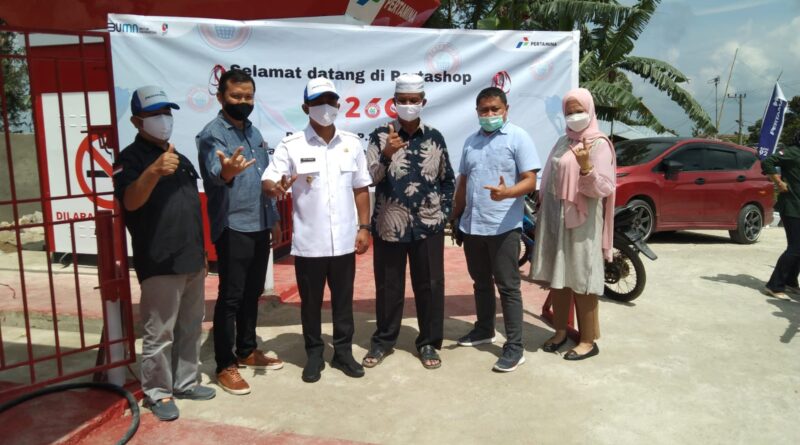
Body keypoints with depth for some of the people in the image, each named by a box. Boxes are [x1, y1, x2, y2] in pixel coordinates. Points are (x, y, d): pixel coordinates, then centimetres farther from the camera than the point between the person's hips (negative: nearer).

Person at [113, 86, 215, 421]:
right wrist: (154, 171, -44)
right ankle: (157, 393, 16)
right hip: (160, 264, -8)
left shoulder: (178, 157, 17)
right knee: (159, 333, 0)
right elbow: (130, 201, -26)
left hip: (192, 260, 8)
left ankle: (185, 383, 29)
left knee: (190, 328, 16)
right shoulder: (131, 159, -7)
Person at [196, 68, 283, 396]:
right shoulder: (212, 134, -12)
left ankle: (248, 351, 30)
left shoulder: (254, 132, 13)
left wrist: (274, 219, 18)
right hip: (232, 229, -8)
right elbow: (215, 171, -33)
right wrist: (226, 173, -56)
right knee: (230, 298, -1)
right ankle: (225, 366, 10)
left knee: (252, 294, 16)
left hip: (260, 227, 8)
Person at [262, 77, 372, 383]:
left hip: (344, 241, 2)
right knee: (310, 302, 10)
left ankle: (343, 352, 28)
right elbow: (267, 182, -12)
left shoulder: (352, 144, 5)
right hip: (308, 243, -2)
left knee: (343, 300, 13)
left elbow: (361, 188, 10)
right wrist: (276, 187, -36)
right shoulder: (290, 146, -4)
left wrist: (364, 226, 5)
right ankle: (314, 354, 27)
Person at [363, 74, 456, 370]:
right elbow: (369, 178, -10)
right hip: (389, 226, -1)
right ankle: (383, 340, 27)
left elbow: (448, 179, 12)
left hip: (428, 227, 2)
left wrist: (444, 211, 4)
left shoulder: (435, 137, 5)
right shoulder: (381, 135, -2)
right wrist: (386, 155, -26)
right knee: (388, 286, 10)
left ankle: (429, 343, 24)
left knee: (430, 285, 8)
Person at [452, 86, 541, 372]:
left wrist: (507, 192, -32)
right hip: (472, 226, 6)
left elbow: (530, 181, -12)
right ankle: (484, 329, 35)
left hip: (503, 227, -6)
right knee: (481, 283, 18)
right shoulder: (471, 141, 14)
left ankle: (514, 347, 6)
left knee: (508, 287, -1)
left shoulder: (518, 137, -5)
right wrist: (456, 217, 18)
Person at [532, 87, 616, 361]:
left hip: (581, 222, -7)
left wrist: (586, 168, -31)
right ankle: (560, 331, 25)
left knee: (581, 280, -1)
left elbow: (605, 188, -15)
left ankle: (588, 340, 11)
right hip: (554, 219, 7)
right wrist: (542, 214, 11)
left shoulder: (599, 144, -7)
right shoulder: (562, 142, 14)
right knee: (555, 277, 11)